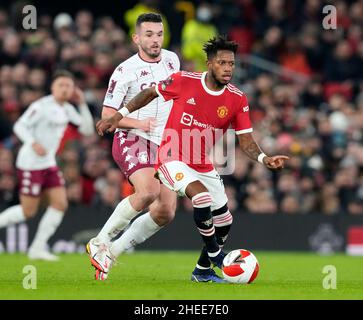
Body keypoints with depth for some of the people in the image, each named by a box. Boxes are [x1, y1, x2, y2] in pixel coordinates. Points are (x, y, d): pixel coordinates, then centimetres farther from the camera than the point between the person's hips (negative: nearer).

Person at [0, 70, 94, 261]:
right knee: (28, 211, -7)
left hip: (48, 163, 8)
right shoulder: (42, 106, -14)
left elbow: (87, 130, 10)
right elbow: (19, 126, -17)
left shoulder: (67, 109, 10)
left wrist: (82, 104, -1)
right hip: (30, 164, -8)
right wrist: (33, 143, -33)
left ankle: (38, 248, 2)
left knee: (60, 203, -4)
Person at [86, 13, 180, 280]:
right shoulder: (125, 71, -10)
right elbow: (107, 115, -8)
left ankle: (112, 251, 10)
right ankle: (99, 243, -18)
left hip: (162, 146, 7)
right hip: (132, 141, -7)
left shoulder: (172, 60, 8)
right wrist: (139, 123, -21)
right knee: (149, 191, -33)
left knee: (166, 212, -4)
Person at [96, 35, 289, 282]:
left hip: (204, 166, 5)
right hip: (173, 160, -5)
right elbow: (150, 93, 1)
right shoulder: (184, 81, -16)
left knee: (224, 222, 6)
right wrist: (119, 116, 2)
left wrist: (264, 159, -26)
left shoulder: (237, 100, -8)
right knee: (202, 197, -30)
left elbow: (246, 141, -7)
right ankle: (215, 255, -10)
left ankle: (202, 271, 29)